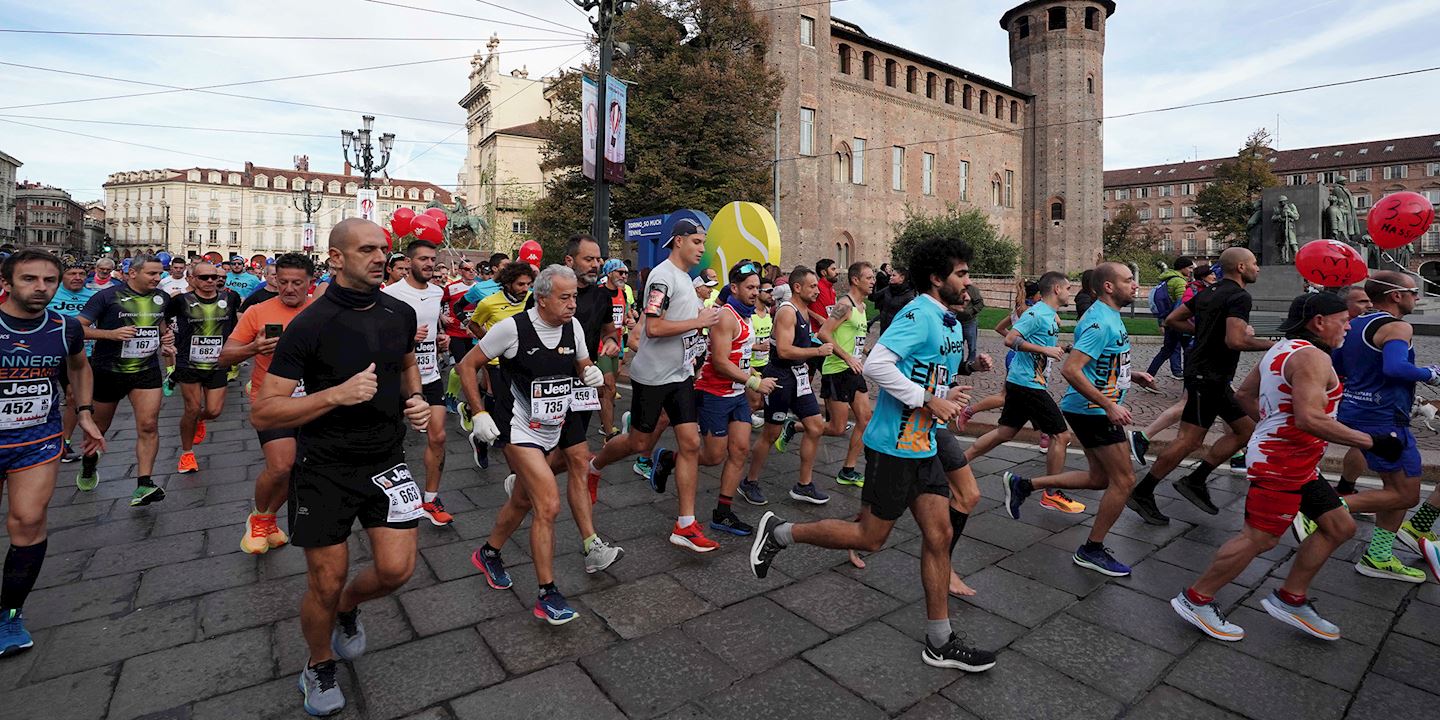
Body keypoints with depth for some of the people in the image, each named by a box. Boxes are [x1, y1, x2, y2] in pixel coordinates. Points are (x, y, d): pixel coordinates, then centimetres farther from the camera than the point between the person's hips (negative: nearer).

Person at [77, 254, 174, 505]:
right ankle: (88, 468, 45)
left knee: (149, 425, -12)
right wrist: (110, 334, -26)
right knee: (99, 427, 16)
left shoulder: (162, 297, 4)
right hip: (108, 371, -2)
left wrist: (166, 337, 3)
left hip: (146, 371, 2)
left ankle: (143, 484, -11)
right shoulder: (108, 296, -11)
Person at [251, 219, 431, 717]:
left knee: (397, 568, -3)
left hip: (386, 460, 4)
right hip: (326, 468, -3)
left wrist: (415, 399, 1)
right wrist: (335, 395, -29)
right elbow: (262, 414, -16)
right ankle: (320, 667, 37)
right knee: (325, 585, 7)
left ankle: (349, 607, 33)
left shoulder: (400, 314, 0)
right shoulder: (310, 325, -15)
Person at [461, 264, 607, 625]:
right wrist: (479, 413, -13)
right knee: (549, 505, -14)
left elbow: (584, 366, 13)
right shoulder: (513, 327, -18)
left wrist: (592, 374, -11)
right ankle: (547, 595, 0)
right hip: (519, 429, -7)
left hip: (552, 430, 7)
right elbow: (467, 365, -8)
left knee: (523, 502, 21)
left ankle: (488, 554, 47)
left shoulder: (573, 326, -3)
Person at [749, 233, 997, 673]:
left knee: (939, 536, 9)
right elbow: (876, 364, -27)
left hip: (924, 447, 9)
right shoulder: (919, 314, -16)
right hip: (894, 446, -9)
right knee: (869, 538, 1)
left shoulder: (950, 322, 14)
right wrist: (929, 401, -22)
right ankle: (780, 533, 17)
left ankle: (940, 643, 21)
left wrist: (947, 398, 8)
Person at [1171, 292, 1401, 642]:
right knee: (1259, 538, -4)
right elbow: (1310, 419, -28)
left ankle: (1289, 599, 24)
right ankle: (1196, 599, 6)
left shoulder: (1283, 349, 13)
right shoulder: (1311, 356, -18)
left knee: (1340, 527, 16)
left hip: (1297, 464, 11)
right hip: (1280, 465, -11)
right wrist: (1372, 442, -23)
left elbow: (1244, 394, 21)